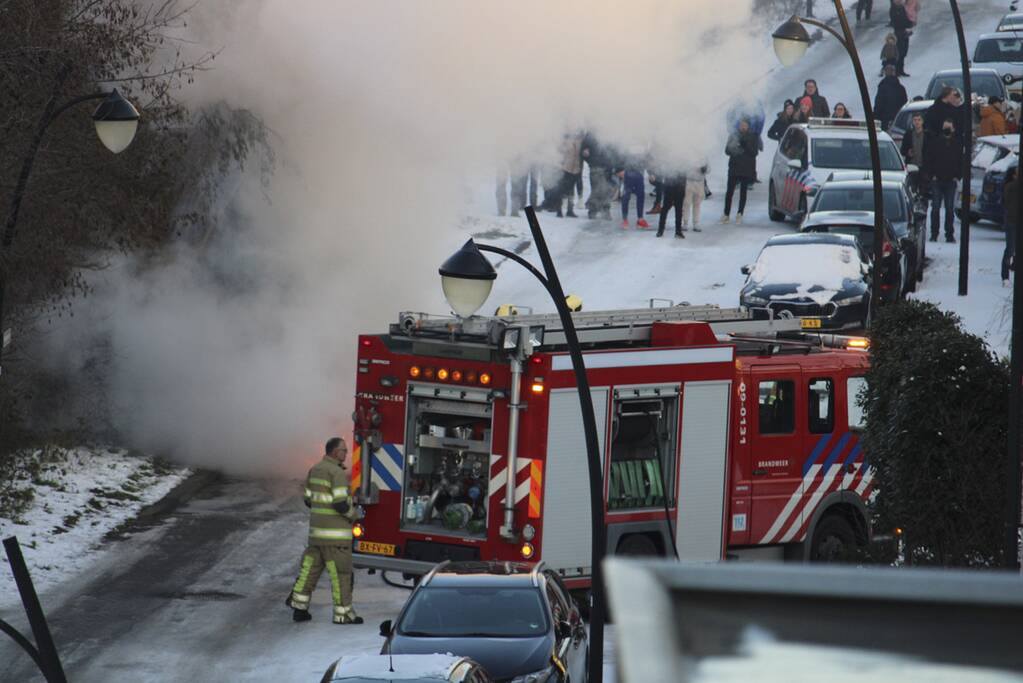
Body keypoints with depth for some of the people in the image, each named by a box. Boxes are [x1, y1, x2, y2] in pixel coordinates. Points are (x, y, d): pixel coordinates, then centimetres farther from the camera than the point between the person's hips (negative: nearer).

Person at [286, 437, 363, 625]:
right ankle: (343, 612, 2)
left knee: (310, 567, 13)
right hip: (335, 532, -8)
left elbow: (308, 499, 16)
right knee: (340, 571, -2)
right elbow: (340, 503, -22)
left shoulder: (315, 469, 11)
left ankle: (299, 606, 13)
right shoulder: (337, 472, -16)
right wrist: (354, 513, -4)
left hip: (316, 528, 8)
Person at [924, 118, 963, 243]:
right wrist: (931, 175, -5)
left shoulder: (958, 144, 7)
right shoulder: (934, 142, 2)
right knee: (935, 208, -2)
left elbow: (961, 162, 11)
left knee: (950, 208, 2)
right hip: (936, 181, -1)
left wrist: (957, 176, 0)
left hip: (950, 181, 1)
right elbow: (927, 160, 4)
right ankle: (934, 234, 3)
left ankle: (949, 234, 7)